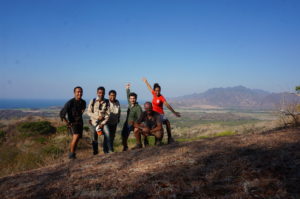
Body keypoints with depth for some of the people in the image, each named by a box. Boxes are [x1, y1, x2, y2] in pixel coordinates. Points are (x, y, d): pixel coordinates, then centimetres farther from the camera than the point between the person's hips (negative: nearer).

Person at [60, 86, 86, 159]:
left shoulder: (83, 102, 0)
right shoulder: (70, 102, -18)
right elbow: (62, 114, -17)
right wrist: (67, 123, -16)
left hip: (80, 123, 6)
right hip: (72, 123, -6)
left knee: (76, 140, 11)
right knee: (76, 136, -26)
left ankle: (72, 155, 27)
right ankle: (71, 154, -13)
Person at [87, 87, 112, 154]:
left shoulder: (107, 102, -3)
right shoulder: (93, 101, -2)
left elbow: (108, 114, -4)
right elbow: (89, 112, -2)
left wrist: (102, 123, -13)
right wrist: (97, 117, -15)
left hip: (103, 122, 0)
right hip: (94, 122, 1)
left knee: (107, 134, -21)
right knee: (94, 139, 6)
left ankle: (109, 151, -14)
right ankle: (95, 153, 23)